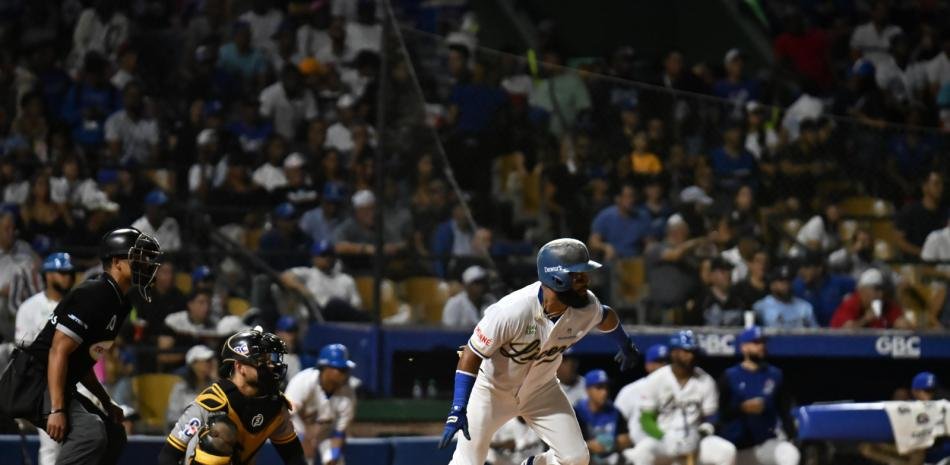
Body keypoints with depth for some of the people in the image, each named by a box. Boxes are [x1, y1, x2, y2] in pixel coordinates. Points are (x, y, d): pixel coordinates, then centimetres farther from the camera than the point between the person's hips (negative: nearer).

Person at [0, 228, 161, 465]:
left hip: (59, 387, 11)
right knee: (91, 431, -28)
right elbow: (58, 352, -23)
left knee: (114, 434, 15)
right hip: (32, 383, -11)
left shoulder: (119, 304, 14)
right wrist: (56, 410, -28)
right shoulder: (93, 296, -17)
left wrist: (107, 402, 16)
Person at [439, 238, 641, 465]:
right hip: (492, 388, -5)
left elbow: (606, 317, 7)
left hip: (541, 390, 5)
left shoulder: (587, 308, -19)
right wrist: (458, 410, -33)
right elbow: (472, 354, -28)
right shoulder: (512, 310, -36)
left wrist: (626, 346, 27)